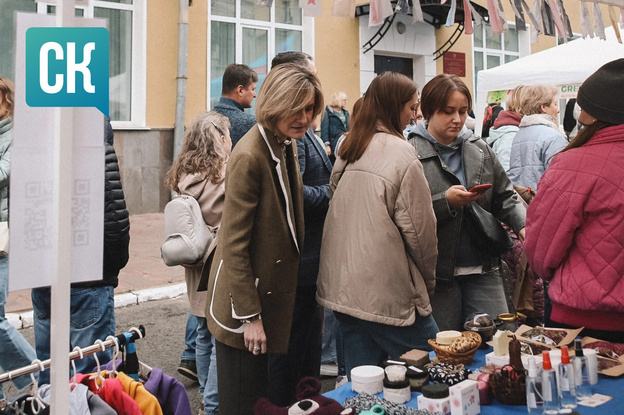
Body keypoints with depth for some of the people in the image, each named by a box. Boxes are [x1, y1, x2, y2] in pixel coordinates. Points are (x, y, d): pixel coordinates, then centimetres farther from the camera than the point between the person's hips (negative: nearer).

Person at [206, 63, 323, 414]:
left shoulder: (286, 147, 5)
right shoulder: (249, 157, -22)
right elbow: (235, 246, -22)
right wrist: (249, 316, -20)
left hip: (273, 291, 8)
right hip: (244, 304, -8)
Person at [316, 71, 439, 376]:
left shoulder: (347, 148, 10)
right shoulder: (401, 153, -11)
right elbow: (418, 226, -9)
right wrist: (428, 278, 4)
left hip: (342, 286, 8)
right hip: (386, 290, -7)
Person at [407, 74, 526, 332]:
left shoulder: (480, 149, 10)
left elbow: (504, 197, 13)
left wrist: (522, 225, -4)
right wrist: (445, 202, -23)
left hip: (483, 269, 5)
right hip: (438, 273, -4)